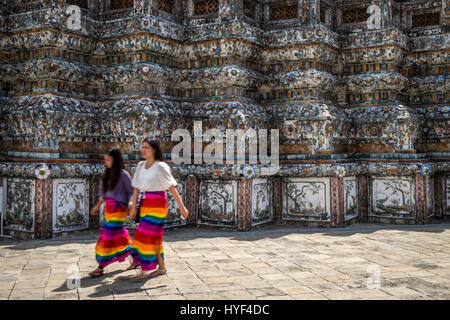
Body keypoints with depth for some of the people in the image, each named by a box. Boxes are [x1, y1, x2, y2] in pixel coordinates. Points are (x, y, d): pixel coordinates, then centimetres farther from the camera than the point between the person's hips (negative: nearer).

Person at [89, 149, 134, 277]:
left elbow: (131, 191, -7)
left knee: (109, 236, -7)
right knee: (119, 234, 13)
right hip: (109, 208, 8)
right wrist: (98, 205, 21)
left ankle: (101, 267, -2)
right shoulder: (108, 173, 11)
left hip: (118, 208, -8)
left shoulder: (123, 174, -10)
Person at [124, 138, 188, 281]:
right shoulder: (140, 166, 10)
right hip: (145, 204, 7)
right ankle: (161, 267, 22)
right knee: (154, 237, 11)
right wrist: (133, 207, 6)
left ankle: (145, 271, -5)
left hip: (157, 204, -7)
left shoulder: (160, 166, -9)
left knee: (146, 235, -10)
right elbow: (136, 188, 12)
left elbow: (172, 187, -10)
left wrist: (182, 207, -10)